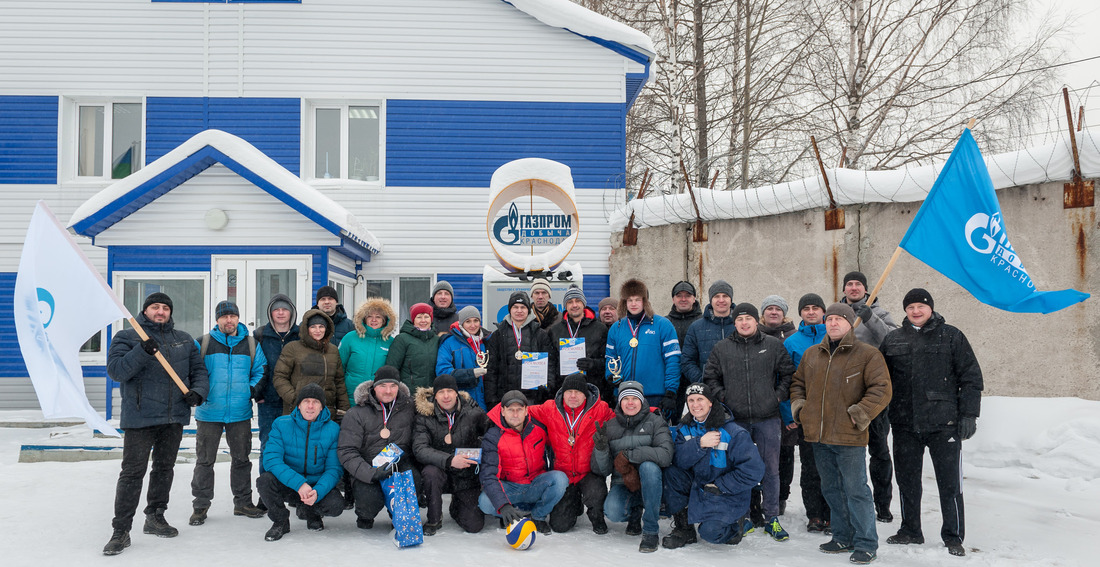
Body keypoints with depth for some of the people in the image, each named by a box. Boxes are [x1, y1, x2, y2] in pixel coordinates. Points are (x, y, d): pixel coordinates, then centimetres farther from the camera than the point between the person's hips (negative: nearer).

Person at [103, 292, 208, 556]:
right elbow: (115, 370, -11)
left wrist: (197, 391, -5)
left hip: (174, 418, 5)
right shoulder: (127, 337, 1)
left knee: (164, 468, 15)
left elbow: (198, 370, 15)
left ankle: (155, 517, 29)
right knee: (132, 473, -6)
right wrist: (142, 352, -25)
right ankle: (121, 531, 0)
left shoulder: (184, 340, 13)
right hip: (139, 418, -5)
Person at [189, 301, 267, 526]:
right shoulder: (203, 344, 1)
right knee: (205, 460, 3)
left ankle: (243, 502, 23)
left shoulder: (251, 345, 7)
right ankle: (200, 506, 14)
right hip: (208, 412, -2)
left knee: (241, 458, 11)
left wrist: (254, 388, -4)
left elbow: (260, 371, 13)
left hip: (240, 413, 2)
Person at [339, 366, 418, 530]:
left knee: (414, 480, -32)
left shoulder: (409, 407, 5)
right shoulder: (356, 414, -3)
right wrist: (371, 473, -25)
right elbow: (346, 451, -9)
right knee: (370, 498, -32)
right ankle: (365, 516, 10)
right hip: (368, 469, -1)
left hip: (401, 465, 2)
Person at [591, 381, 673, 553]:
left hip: (649, 484, -1)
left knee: (648, 466, -34)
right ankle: (635, 512, 10)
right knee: (612, 511, -29)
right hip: (622, 485, 2)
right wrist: (601, 448, -19)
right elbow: (602, 470, 1)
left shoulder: (655, 422, -4)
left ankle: (650, 531, -22)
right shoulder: (610, 426, 4)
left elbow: (665, 455, -22)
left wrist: (629, 455, -24)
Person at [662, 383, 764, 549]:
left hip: (727, 493, -5)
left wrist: (719, 487, -18)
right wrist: (699, 444, -28)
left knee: (710, 532, -26)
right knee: (670, 473, -19)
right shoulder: (685, 428, 1)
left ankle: (739, 525, 11)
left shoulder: (733, 432, -17)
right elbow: (678, 461, -11)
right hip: (697, 484, 5)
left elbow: (753, 471, -20)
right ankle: (683, 529, -5)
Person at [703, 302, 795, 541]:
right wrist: (722, 397, 1)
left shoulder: (774, 345, 4)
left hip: (768, 418, -1)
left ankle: (772, 519, 12)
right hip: (735, 419, 1)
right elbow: (710, 377, 13)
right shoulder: (721, 348, 6)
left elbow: (788, 373, 9)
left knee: (770, 469, 3)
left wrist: (779, 395, -1)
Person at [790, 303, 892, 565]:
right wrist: (798, 405, 9)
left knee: (856, 490, -3)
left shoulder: (867, 354, -4)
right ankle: (843, 538, 28)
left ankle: (866, 544, 8)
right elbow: (798, 382, 25)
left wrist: (861, 413, -16)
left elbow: (881, 389, -10)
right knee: (831, 489, 15)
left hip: (849, 436, -6)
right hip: (819, 435, 6)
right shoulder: (811, 354, 13)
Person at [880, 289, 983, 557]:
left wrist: (968, 414, -7)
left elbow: (971, 377, 1)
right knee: (907, 480, 12)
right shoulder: (892, 340, 10)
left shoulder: (951, 336, 2)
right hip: (904, 424, 3)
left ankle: (953, 537, 13)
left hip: (944, 424, -3)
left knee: (949, 482, 1)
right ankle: (910, 531, 26)